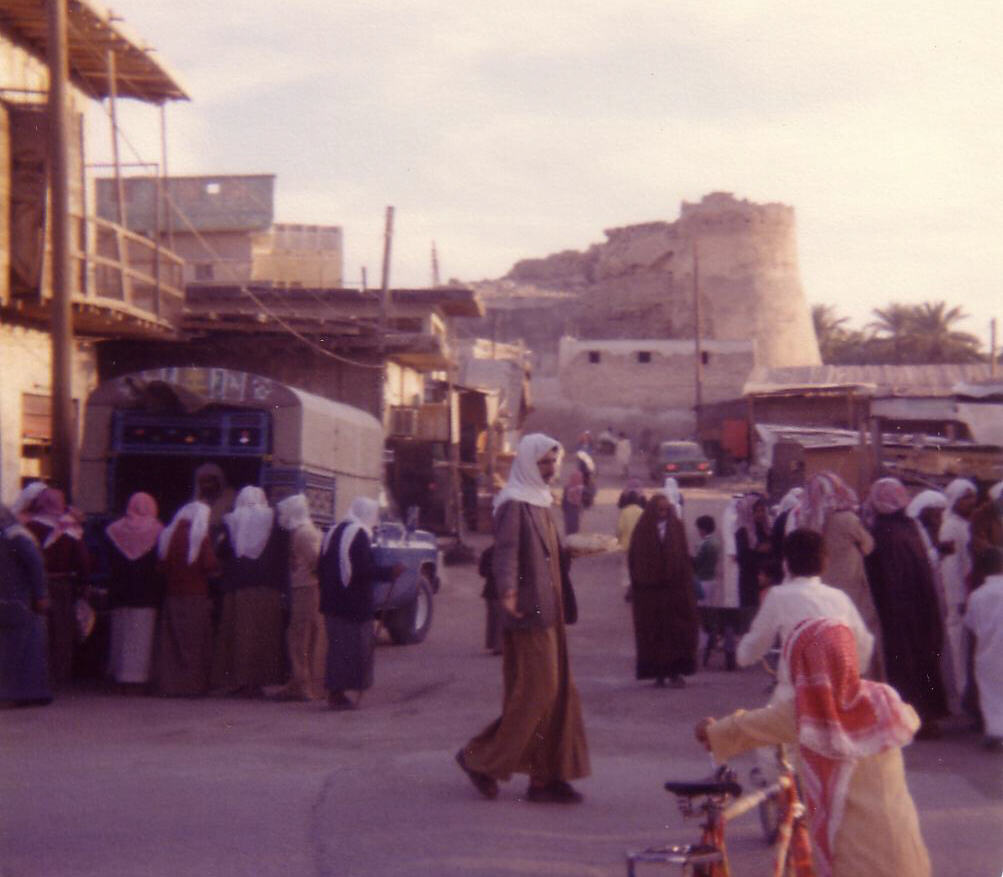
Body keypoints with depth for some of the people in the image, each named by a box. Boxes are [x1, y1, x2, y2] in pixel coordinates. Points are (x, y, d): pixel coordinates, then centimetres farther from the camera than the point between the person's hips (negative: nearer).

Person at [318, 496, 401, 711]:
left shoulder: (334, 532, 13)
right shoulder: (360, 535, -13)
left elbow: (321, 567, 16)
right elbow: (363, 570, -21)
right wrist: (390, 572, -14)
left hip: (332, 602, 8)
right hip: (354, 604, -8)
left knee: (338, 645, 14)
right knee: (352, 646, -2)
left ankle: (335, 692, 15)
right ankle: (338, 693, -2)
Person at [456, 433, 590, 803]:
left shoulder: (541, 503, 18)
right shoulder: (514, 505, -11)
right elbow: (505, 551, -26)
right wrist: (508, 591, -42)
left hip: (548, 614, 9)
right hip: (528, 616, -9)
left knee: (556, 693, 7)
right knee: (534, 692, -8)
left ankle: (547, 779, 10)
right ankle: (480, 756, 4)